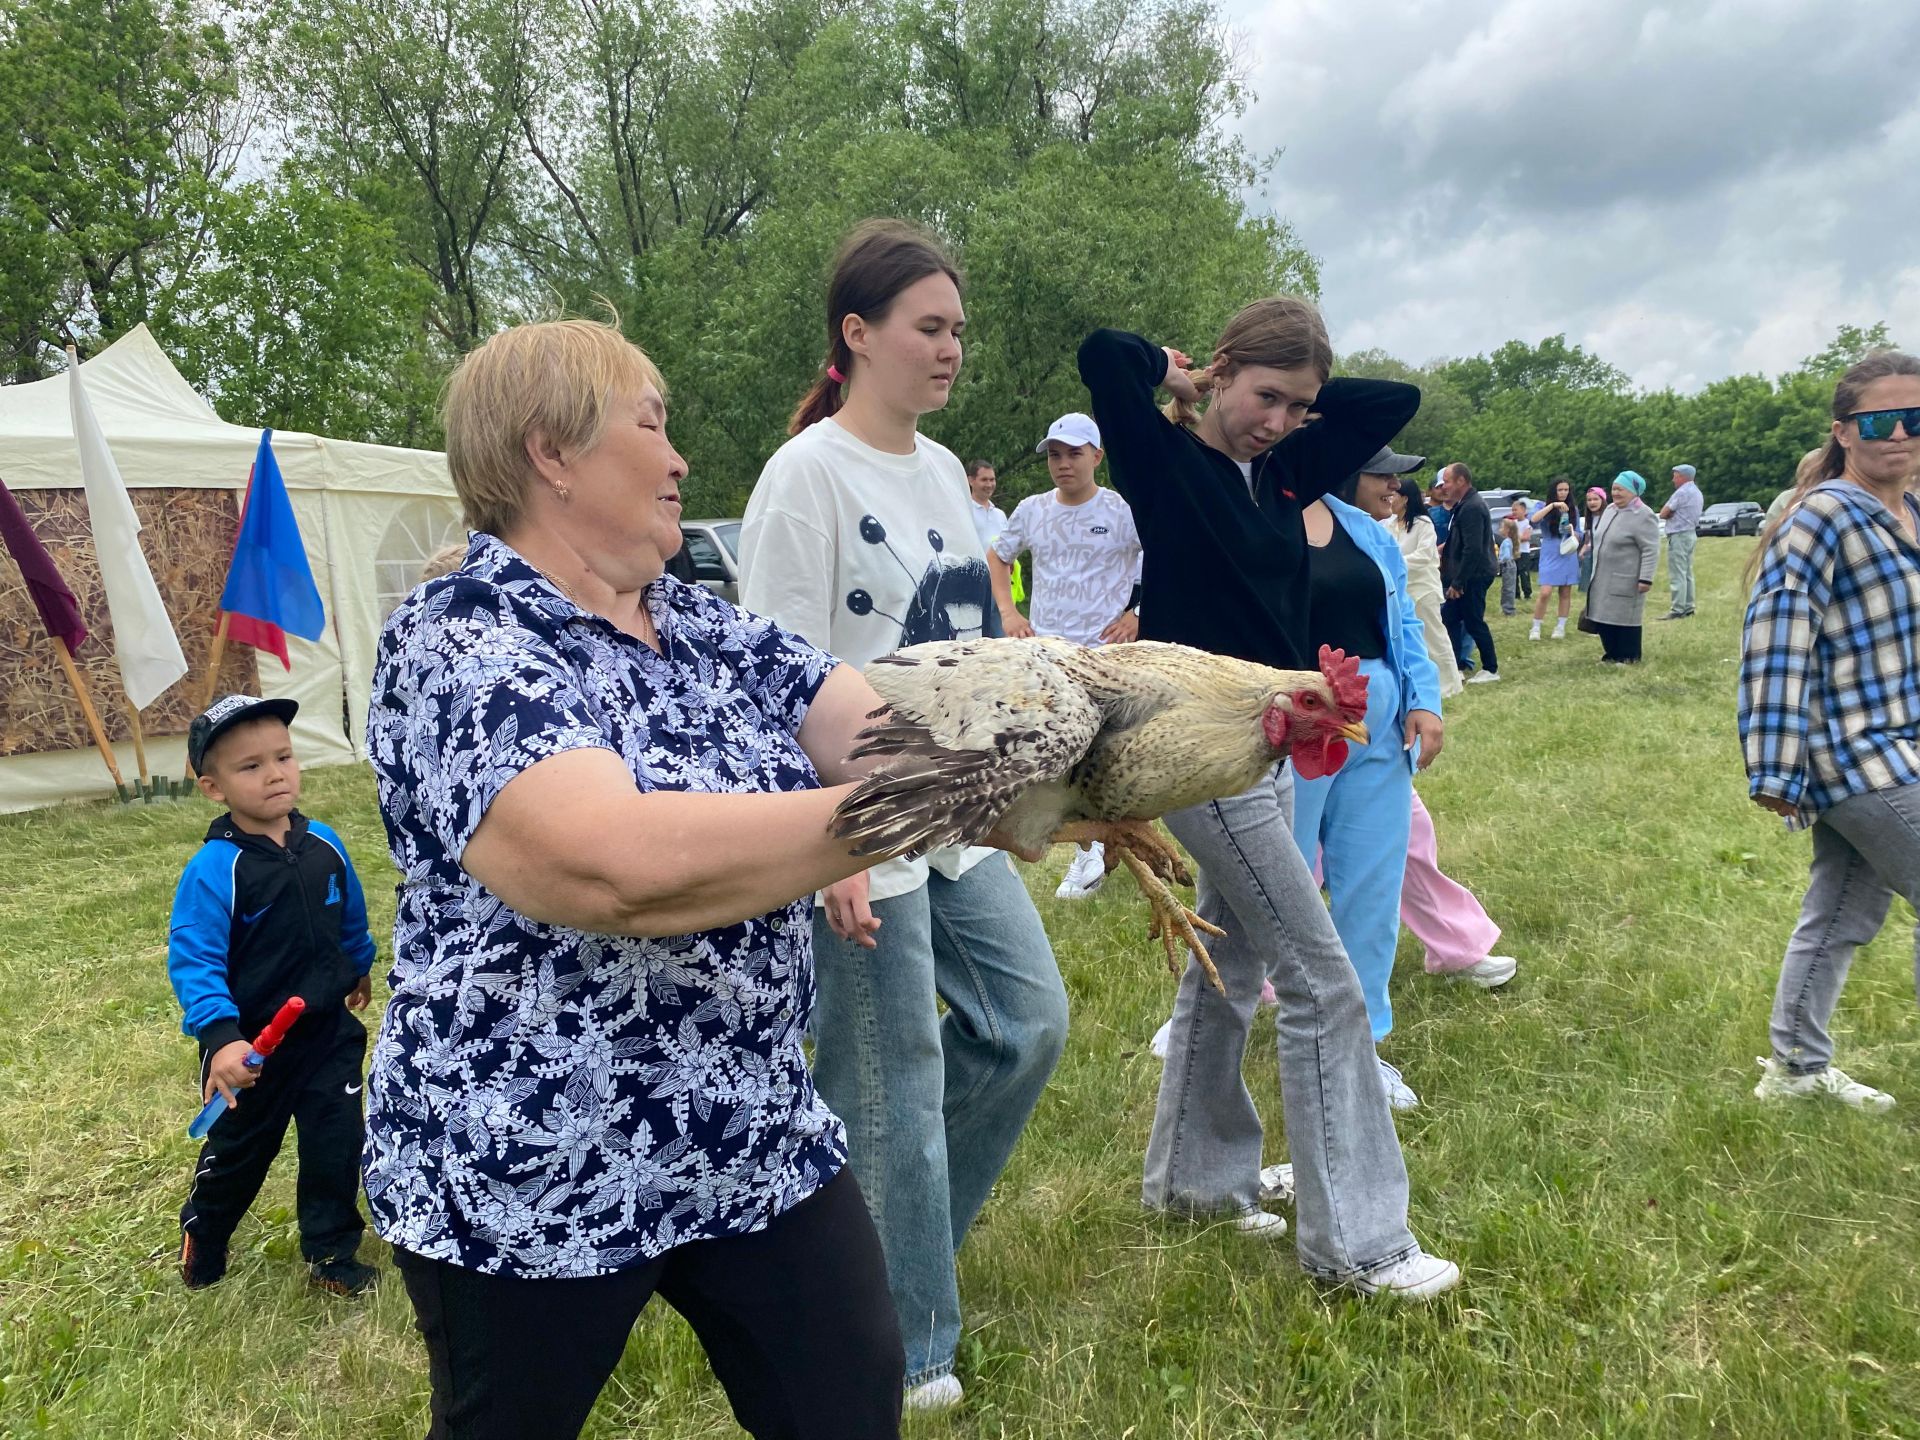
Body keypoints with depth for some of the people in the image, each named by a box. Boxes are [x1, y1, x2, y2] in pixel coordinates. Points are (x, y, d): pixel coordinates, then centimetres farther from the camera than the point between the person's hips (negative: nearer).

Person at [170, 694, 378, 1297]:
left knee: (338, 1146, 8)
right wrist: (220, 1038, -39)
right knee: (237, 1150, 19)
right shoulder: (213, 870, -23)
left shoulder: (323, 845, -7)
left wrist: (357, 970, 26)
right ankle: (201, 1246, 47)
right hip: (251, 1043, -3)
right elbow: (193, 961, -27)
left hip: (329, 1031, 3)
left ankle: (331, 1251, 29)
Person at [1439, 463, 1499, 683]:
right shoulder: (1466, 504, 12)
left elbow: (1473, 550, -25)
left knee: (1474, 622, -1)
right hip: (1466, 576, 10)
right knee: (1450, 618, 9)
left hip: (1472, 576, -10)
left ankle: (1491, 669, 11)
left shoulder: (1472, 507, -20)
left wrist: (1457, 582, -22)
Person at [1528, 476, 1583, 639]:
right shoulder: (1543, 506, 1)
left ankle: (1560, 627, 15)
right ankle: (1535, 628, -1)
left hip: (1569, 556, 4)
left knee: (1565, 593, 6)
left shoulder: (1572, 509, 10)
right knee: (1545, 593, -13)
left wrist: (1572, 532, -10)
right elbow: (1534, 521, -21)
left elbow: (1579, 535, 12)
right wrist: (1552, 505, -24)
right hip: (1550, 557, -4)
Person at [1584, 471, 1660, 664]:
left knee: (1624, 618, -2)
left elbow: (1650, 550, -19)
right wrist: (1595, 569, 23)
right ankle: (1612, 654, 22)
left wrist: (1646, 578, -24)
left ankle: (1629, 658, 8)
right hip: (1603, 577, 8)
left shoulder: (1643, 516, -15)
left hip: (1626, 580, -8)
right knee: (1603, 616, 11)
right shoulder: (1610, 509, 11)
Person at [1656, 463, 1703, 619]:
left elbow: (1663, 514, -13)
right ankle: (1688, 609, 15)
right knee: (1687, 574, 13)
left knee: (1677, 575, -10)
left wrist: (1670, 513, 4)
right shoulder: (1696, 492, 16)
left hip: (1679, 536, -10)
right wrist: (1674, 514, 3)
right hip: (1691, 534, 10)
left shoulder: (1682, 492, -15)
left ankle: (1677, 610, -12)